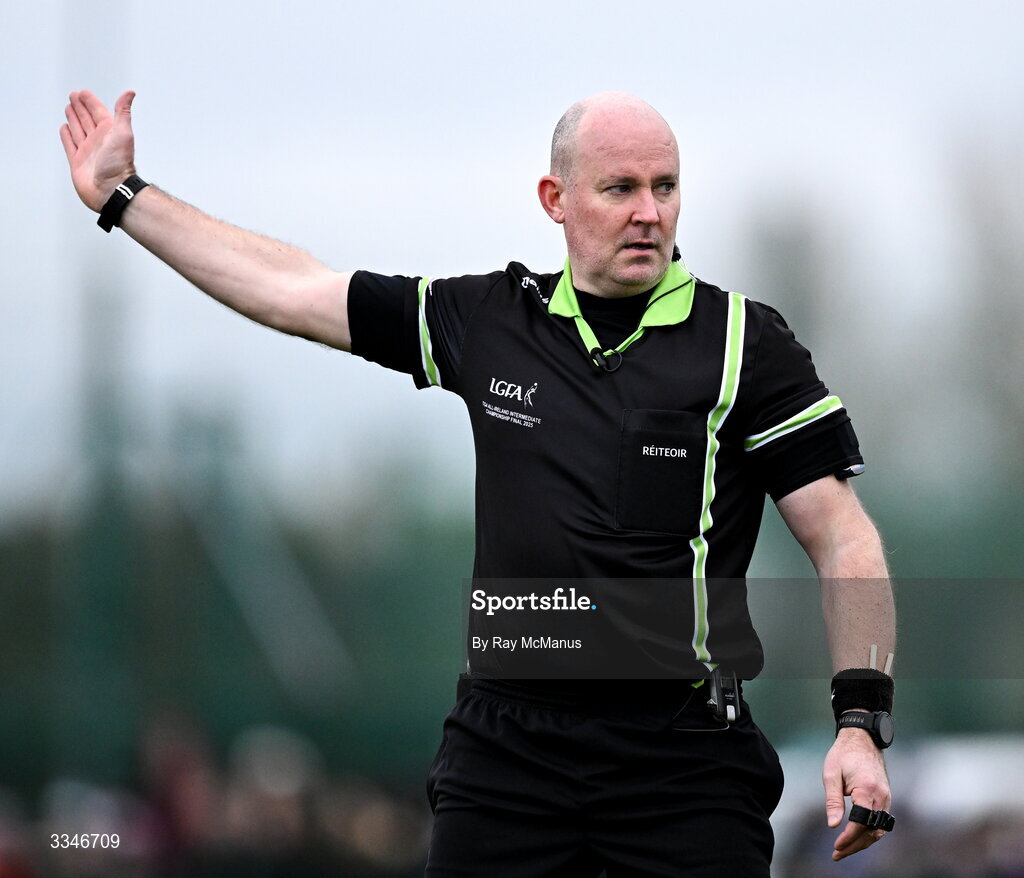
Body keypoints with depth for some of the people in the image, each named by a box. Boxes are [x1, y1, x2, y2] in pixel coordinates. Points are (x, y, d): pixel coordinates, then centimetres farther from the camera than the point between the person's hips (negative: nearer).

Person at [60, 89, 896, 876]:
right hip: (506, 746, 3)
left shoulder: (746, 344, -2)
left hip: (685, 759, -3)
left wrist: (861, 722, -14)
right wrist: (124, 197, 20)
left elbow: (842, 536, -3)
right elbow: (292, 290, 16)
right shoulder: (490, 321, 9)